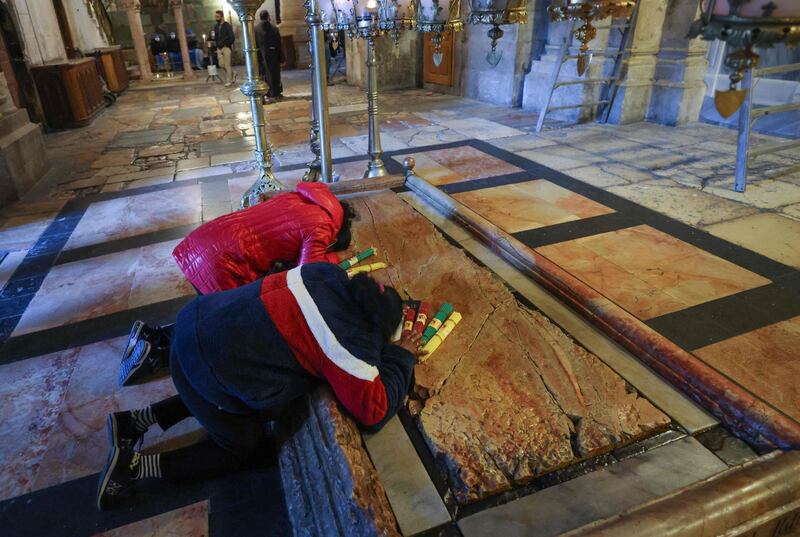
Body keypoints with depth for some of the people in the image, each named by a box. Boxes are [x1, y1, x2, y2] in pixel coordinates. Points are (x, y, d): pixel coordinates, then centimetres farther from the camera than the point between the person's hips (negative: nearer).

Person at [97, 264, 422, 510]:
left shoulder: (328, 275, 1)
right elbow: (374, 410, -12)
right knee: (245, 447, 17)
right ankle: (134, 466, 14)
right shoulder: (355, 344, -17)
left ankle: (135, 421, 32)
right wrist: (401, 357, 1)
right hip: (209, 371, -8)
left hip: (201, 320, 8)